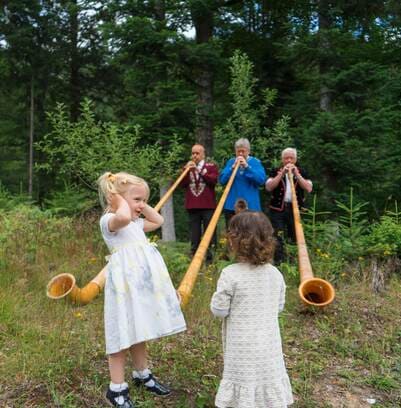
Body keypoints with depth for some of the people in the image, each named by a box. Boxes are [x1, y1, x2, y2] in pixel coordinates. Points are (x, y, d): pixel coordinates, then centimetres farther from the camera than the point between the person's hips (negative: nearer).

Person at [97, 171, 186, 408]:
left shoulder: (137, 223, 18)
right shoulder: (109, 220, -10)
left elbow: (158, 221, 30)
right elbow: (124, 216, -34)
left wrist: (143, 206, 19)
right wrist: (123, 203, -14)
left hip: (142, 282, 9)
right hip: (125, 282, -9)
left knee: (139, 331, 20)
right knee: (124, 334, -2)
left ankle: (142, 374, 36)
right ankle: (117, 388, 11)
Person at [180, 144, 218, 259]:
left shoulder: (211, 166, 6)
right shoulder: (187, 166, 17)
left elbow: (214, 180, -11)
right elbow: (182, 183, 6)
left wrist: (200, 170, -13)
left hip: (208, 205, -3)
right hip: (192, 206, 3)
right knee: (194, 234, 7)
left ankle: (210, 256, 5)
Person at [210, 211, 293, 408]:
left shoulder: (230, 274, -18)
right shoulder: (275, 274, -2)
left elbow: (219, 310, -12)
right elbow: (279, 307, 8)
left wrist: (218, 294, 6)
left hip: (242, 351, -4)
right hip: (269, 349, 4)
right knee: (271, 392, 16)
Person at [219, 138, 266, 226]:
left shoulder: (255, 162, 3)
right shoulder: (231, 162, 9)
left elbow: (262, 180, -11)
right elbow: (222, 180, 0)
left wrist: (247, 166, -17)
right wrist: (233, 167, -12)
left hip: (250, 205, -2)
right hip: (231, 205, 2)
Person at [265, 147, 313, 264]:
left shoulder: (301, 172, 10)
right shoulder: (276, 171, 6)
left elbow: (309, 188, -4)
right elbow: (269, 187, -9)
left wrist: (296, 174, -10)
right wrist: (282, 173, -14)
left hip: (295, 209, 1)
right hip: (277, 209, -1)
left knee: (295, 237, 1)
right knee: (278, 237, -4)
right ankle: (278, 263, 5)